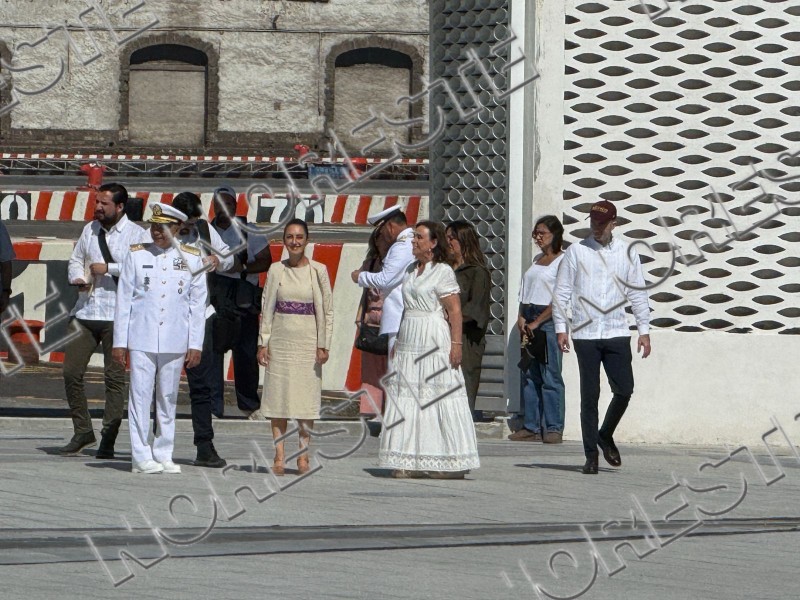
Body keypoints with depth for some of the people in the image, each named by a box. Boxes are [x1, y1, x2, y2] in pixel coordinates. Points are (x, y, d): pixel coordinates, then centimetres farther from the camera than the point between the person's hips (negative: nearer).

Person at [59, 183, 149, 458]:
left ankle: (108, 440, 3)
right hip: (85, 312, 5)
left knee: (114, 378, -2)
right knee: (71, 371, 1)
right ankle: (82, 432, 14)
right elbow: (75, 259, 21)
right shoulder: (90, 230, 14)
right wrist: (77, 278, -1)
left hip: (117, 317, -5)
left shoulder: (137, 235, -3)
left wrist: (108, 268, -15)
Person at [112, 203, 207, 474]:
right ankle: (141, 457, -1)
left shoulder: (192, 258, 5)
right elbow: (124, 299, 5)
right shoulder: (137, 255, 4)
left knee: (168, 398, 6)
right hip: (141, 339, -1)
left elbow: (197, 305, 6)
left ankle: (163, 455, 13)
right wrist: (119, 342, 2)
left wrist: (195, 345, 2)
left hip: (174, 342, 1)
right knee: (140, 396, -4)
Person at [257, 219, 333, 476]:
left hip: (308, 342, -2)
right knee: (278, 397, 0)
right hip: (280, 341, 2)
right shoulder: (276, 270, 5)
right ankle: (279, 455, 2)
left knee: (306, 397, -1)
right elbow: (267, 308, 8)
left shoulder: (318, 270, 1)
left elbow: (327, 310, 2)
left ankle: (303, 455, 4)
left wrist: (323, 345, -3)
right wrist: (263, 342, 3)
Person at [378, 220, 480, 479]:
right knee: (407, 398, 3)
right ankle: (410, 461, 6)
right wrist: (398, 341, 18)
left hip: (435, 341, -8)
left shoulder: (443, 272, -6)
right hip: (409, 340, 8)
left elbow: (454, 310, -12)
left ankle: (450, 463, -4)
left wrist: (456, 344, -18)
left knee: (439, 398, -7)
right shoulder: (410, 271, 16)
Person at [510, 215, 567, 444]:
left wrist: (537, 322, -13)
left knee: (550, 375, -8)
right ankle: (532, 427, 9)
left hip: (549, 320, -7)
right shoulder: (537, 259, 18)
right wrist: (521, 318, 3)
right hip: (529, 320, 7)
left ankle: (553, 428, -6)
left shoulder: (562, 261, -5)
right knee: (529, 375, 5)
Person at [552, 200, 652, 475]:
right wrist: (561, 328, -3)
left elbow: (638, 294, 10)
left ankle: (606, 436, 19)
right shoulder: (576, 252, 4)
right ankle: (591, 455, 6)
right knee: (590, 395, -1)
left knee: (624, 390, -6)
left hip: (617, 333, 1)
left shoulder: (627, 253, 8)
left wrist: (644, 330, 6)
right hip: (585, 334, -1)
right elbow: (561, 292, 4)